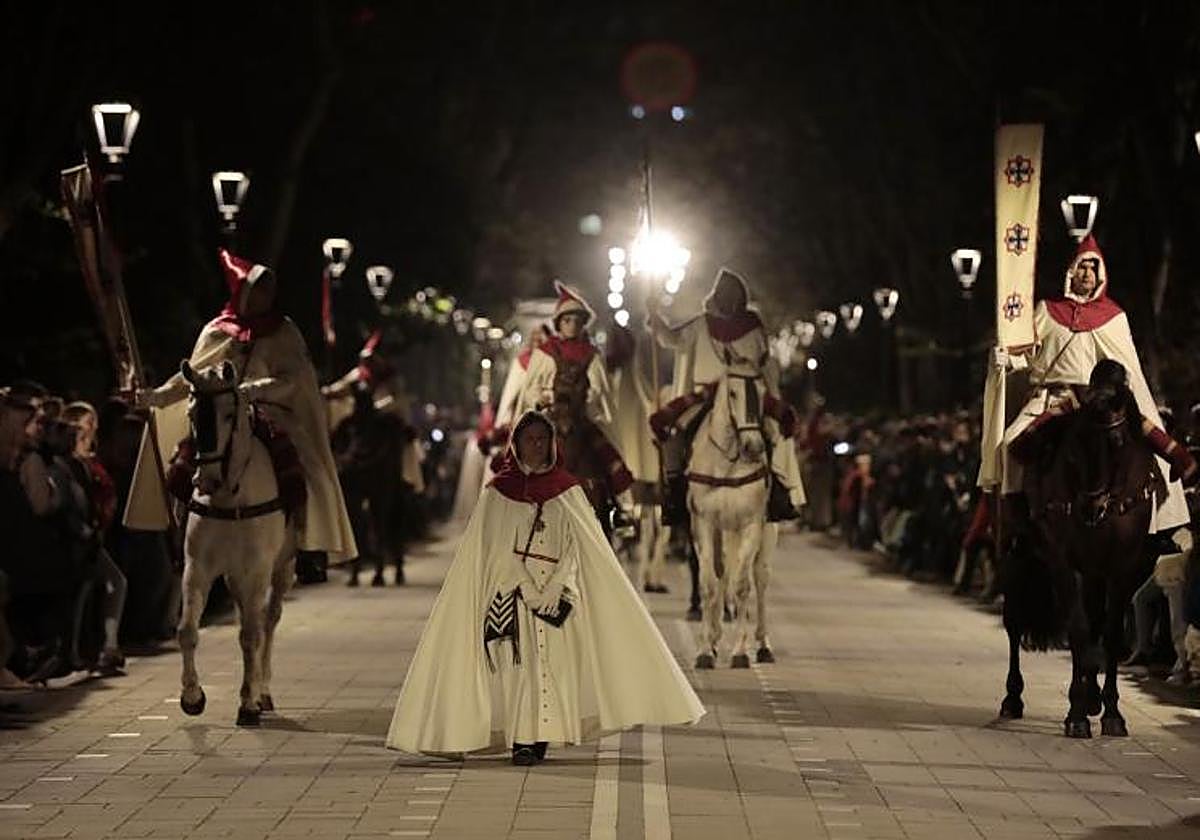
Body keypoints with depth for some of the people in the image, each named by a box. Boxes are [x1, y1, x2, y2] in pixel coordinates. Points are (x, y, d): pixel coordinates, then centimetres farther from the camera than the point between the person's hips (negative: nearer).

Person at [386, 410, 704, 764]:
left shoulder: (567, 489, 8)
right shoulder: (499, 491, 5)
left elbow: (578, 545, 3)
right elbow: (495, 548, 0)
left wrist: (553, 589, -10)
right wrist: (528, 589, -10)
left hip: (556, 592, 2)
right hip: (513, 591, -2)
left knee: (553, 660, -4)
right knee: (520, 659, -10)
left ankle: (541, 736, 2)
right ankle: (521, 740, -11)